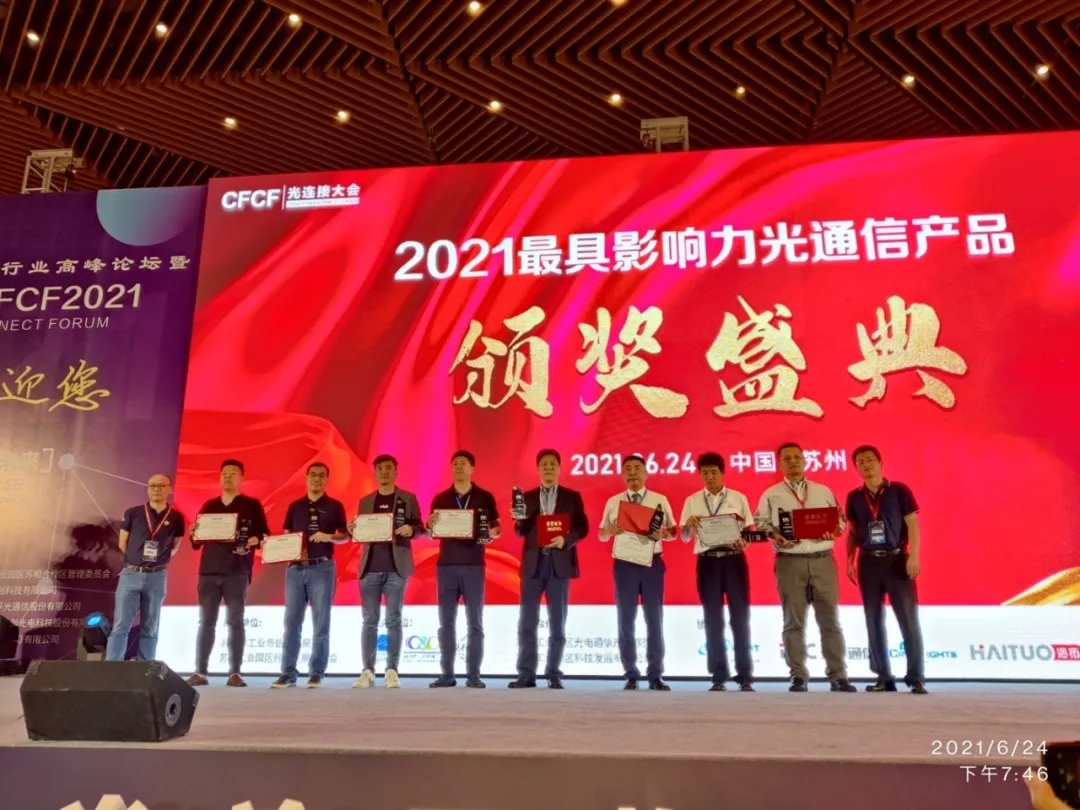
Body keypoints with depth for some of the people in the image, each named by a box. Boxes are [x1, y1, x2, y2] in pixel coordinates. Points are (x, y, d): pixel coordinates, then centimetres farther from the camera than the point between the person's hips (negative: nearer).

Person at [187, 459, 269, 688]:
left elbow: (264, 535, 0)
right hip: (209, 570, 3)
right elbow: (196, 543, 16)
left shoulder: (252, 505, 7)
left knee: (235, 622, -2)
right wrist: (194, 534, -6)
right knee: (206, 621, 1)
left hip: (237, 572, -3)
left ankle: (235, 673, -1)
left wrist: (255, 540, -21)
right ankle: (200, 671, 4)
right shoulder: (209, 506, 17)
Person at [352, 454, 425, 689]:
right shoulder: (365, 501, 14)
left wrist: (410, 529, -18)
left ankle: (392, 671, 4)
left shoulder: (408, 498, 6)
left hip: (396, 568, -2)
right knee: (369, 621, 3)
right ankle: (367, 671, 8)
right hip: (370, 567, 2)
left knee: (394, 620, -1)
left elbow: (420, 528, 3)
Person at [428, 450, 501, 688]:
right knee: (446, 622, 3)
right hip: (446, 564, 2)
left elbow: (496, 530, 6)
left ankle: (473, 675, 5)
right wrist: (431, 525, -10)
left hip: (473, 565, -2)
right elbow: (431, 534, 12)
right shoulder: (440, 499, 9)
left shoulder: (485, 497, 4)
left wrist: (491, 533, -17)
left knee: (475, 622, 0)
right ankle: (447, 674, 8)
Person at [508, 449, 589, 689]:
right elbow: (521, 532, 7)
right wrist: (518, 521, -14)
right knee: (527, 622, 1)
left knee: (557, 623, 3)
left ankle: (554, 674, 11)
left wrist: (566, 540, -16)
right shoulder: (527, 497, 10)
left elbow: (583, 528, 1)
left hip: (559, 563, -1)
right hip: (533, 563, 1)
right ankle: (526, 674, 7)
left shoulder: (572, 497, 6)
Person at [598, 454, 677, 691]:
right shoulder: (613, 502, 7)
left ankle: (655, 676, 13)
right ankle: (631, 675, 15)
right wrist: (611, 530, -13)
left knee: (654, 620, 4)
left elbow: (673, 532, 6)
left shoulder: (660, 500, 4)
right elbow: (602, 535, 9)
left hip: (652, 562, -1)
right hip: (624, 563, 1)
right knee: (626, 620, 4)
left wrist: (662, 533, -16)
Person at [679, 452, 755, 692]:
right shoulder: (692, 501, 7)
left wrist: (743, 541, -16)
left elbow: (750, 530, 6)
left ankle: (745, 677, 8)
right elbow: (685, 537, 4)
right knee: (713, 620, 4)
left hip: (734, 559, -1)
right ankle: (719, 677, 11)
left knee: (740, 617, 0)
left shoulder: (738, 498, 6)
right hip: (708, 561, 1)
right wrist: (689, 523, -17)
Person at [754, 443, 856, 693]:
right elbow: (761, 524, 2)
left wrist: (834, 531, -8)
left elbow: (840, 520, 13)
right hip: (790, 563, -1)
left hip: (823, 561, 2)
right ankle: (798, 677, 8)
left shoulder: (823, 491, 15)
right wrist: (775, 536, -17)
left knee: (830, 620, 2)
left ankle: (838, 676, 8)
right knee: (794, 622, 2)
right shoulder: (771, 495, 8)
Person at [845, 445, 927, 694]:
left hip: (897, 559, -3)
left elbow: (912, 524, -3)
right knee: (874, 622, 5)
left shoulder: (899, 490, -2)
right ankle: (884, 678, 13)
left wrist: (914, 556, -12)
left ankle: (916, 678, 4)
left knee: (909, 620, -3)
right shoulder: (854, 497, 7)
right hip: (868, 562, 3)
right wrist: (850, 561, 6)